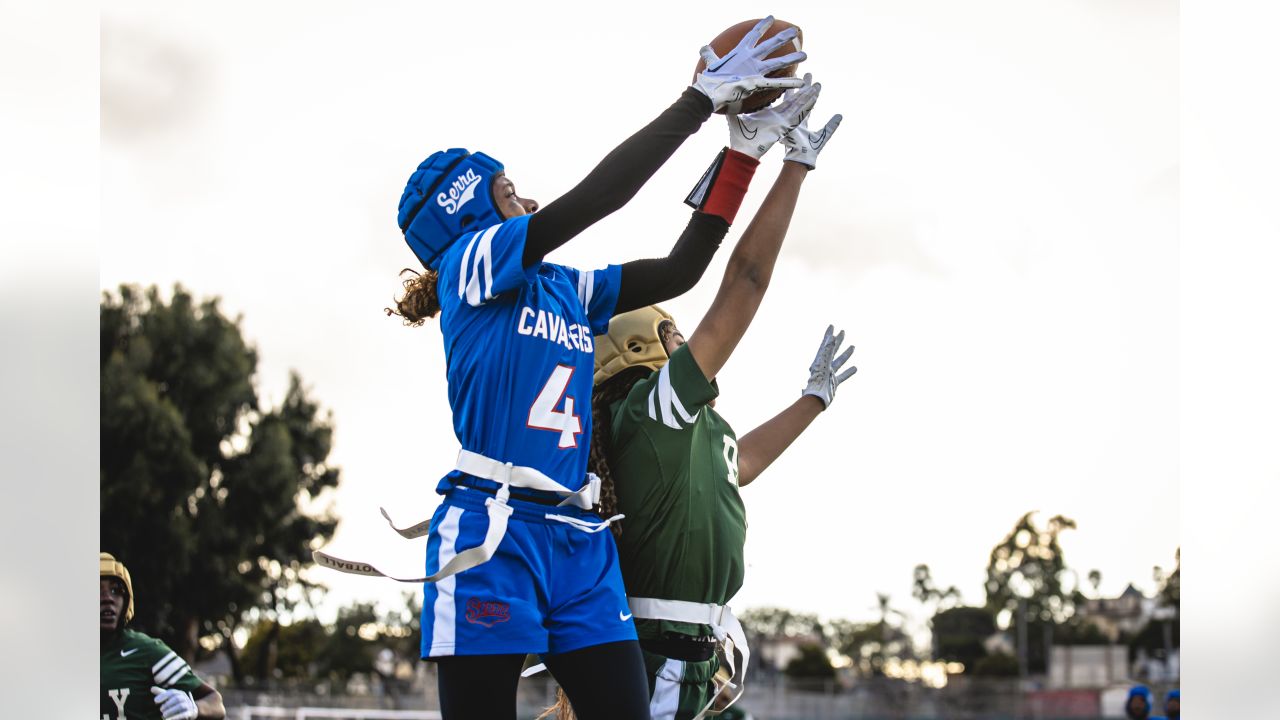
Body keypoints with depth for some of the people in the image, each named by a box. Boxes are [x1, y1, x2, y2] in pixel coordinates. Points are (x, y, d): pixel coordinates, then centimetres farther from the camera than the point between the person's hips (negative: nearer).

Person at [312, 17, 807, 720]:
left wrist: (743, 147, 14)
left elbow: (679, 267, 19)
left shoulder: (567, 290, 22)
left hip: (580, 546, 7)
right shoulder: (472, 261, 2)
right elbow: (591, 199, -9)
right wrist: (700, 99, -5)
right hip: (491, 537, -7)